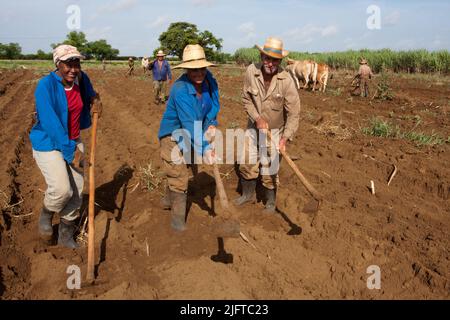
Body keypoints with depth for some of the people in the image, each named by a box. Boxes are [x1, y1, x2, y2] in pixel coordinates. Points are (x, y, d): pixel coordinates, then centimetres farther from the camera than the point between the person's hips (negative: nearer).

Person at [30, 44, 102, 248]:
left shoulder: (81, 79, -3)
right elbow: (50, 123, -24)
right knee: (61, 189, -21)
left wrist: (96, 99, -3)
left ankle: (66, 236, 27)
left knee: (76, 192, 7)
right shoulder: (46, 85, -21)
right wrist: (71, 151, -21)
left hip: (73, 141, 6)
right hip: (48, 143, -6)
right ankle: (46, 214, 16)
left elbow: (89, 93, 22)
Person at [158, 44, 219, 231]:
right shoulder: (180, 90, -34)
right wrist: (204, 149, -43)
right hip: (173, 135, -8)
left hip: (193, 135, 8)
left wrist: (211, 125, -11)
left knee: (185, 170, 24)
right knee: (178, 175, -5)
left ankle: (169, 200, 50)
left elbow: (214, 103, 4)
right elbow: (190, 124, -38)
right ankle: (178, 217, 13)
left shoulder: (208, 80, -13)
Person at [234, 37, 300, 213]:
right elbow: (246, 99, -6)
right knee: (246, 163, 14)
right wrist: (257, 118, -19)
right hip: (254, 125, 3)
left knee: (269, 169, 4)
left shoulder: (286, 80, -24)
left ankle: (270, 201, 27)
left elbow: (293, 112, -20)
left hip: (275, 129, -3)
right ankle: (248, 194, 37)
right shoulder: (251, 71, -17)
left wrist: (286, 137, -26)